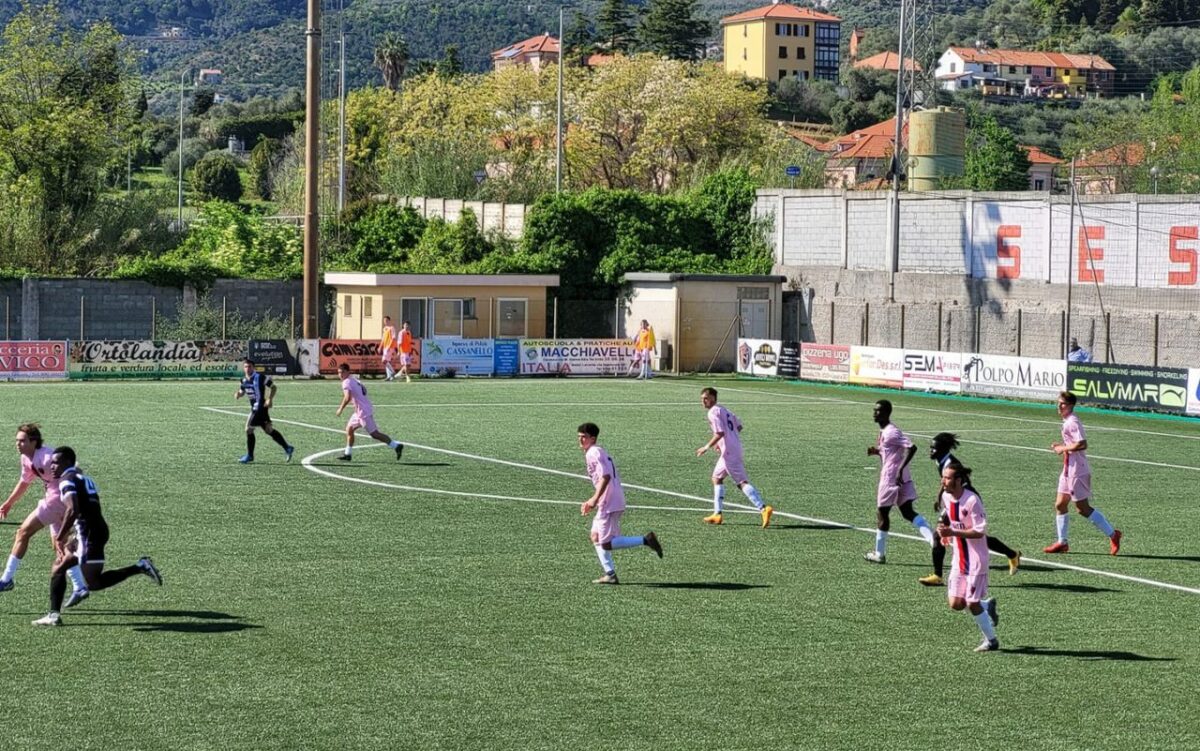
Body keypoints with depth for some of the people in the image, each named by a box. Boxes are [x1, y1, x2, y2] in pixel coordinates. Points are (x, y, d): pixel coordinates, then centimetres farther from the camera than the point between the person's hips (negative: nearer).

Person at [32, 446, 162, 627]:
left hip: (89, 534, -10)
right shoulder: (83, 478, 22)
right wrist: (66, 535, 30)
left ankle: (139, 568, -11)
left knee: (94, 583, -9)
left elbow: (73, 510, -21)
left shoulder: (67, 480, -7)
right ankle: (54, 615, 11)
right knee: (58, 568, 14)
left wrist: (59, 538, -16)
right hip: (98, 530, 10)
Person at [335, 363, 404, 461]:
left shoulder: (346, 382, -14)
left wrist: (340, 409, -14)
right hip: (360, 412, 10)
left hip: (363, 412, -10)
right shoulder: (355, 380, 14)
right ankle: (347, 454, 19)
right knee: (349, 429, 15)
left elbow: (347, 398, -27)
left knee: (374, 434, -6)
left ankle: (396, 446, -4)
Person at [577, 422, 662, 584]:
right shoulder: (596, 452, 20)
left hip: (609, 504, -10)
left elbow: (605, 477, -23)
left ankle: (645, 540, -11)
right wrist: (592, 502, 24)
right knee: (596, 536, 16)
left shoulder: (594, 453, -11)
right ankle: (610, 574, 14)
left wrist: (595, 499, -24)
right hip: (606, 503, 10)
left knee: (606, 543, -9)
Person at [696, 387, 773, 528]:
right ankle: (718, 514, 15)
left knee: (742, 482, -11)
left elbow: (720, 433, -19)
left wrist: (707, 447, -12)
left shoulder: (713, 412, -8)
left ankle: (763, 508, -21)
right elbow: (739, 426, 22)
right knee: (717, 478, 17)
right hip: (736, 447, 10)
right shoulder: (723, 410, 19)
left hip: (729, 452, -10)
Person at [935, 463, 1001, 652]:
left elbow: (980, 531, -21)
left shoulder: (972, 500, -20)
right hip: (959, 559, 7)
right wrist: (945, 532, 2)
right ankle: (988, 606, 31)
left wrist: (953, 532, -27)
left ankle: (991, 640, 16)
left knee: (972, 604, -4)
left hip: (976, 559, -7)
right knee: (956, 604, 2)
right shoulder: (946, 497, 2)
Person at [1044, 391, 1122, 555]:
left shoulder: (1072, 422, -18)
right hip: (1069, 470, 10)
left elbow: (1082, 444, -28)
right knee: (1060, 505, 9)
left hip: (1078, 472, -10)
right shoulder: (1067, 422, 13)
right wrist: (1061, 445, 9)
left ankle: (1112, 534, 3)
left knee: (1082, 508, -4)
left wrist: (1064, 448, -17)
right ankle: (1062, 542, 14)